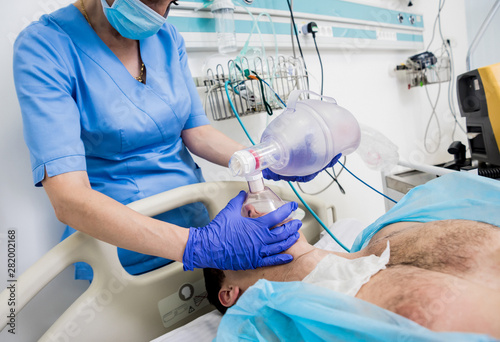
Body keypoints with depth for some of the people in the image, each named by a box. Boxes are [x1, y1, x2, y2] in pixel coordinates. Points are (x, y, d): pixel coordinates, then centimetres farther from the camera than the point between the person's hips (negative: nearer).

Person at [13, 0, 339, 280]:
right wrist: (195, 246, -36)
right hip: (125, 246, -4)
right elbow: (68, 198, -27)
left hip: (196, 218, 5)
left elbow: (196, 132, 1)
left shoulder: (168, 38, -1)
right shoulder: (46, 46, -18)